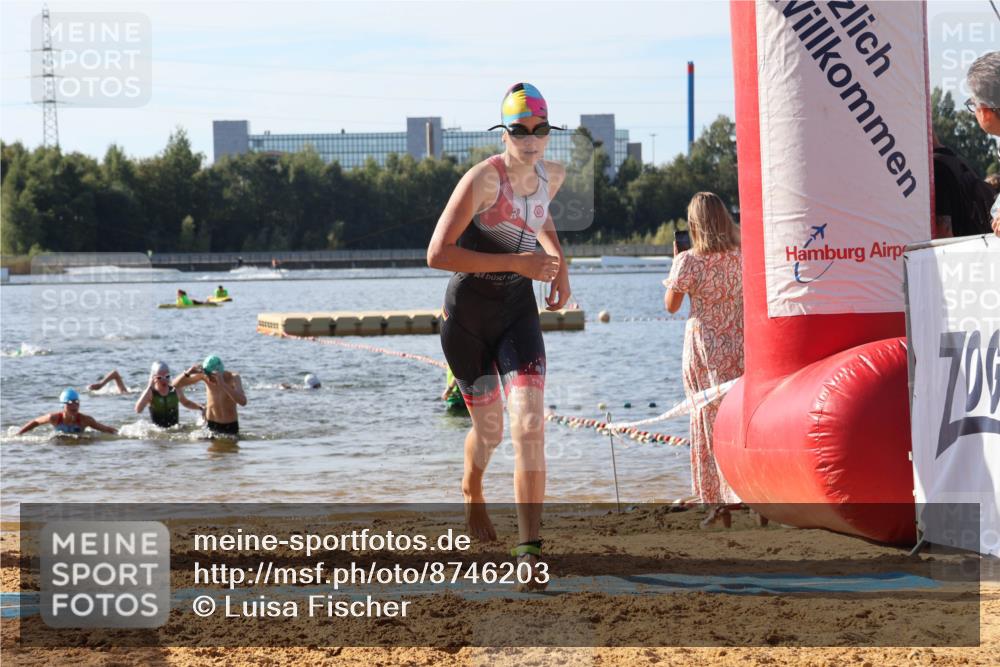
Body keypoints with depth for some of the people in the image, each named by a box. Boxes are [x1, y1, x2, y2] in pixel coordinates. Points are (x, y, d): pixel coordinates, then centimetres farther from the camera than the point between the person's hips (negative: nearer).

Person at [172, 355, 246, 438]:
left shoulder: (233, 378, -17)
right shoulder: (203, 375, -10)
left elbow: (243, 402, -35)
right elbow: (174, 385, -6)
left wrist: (223, 384, -42)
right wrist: (187, 373, -27)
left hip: (230, 427, -2)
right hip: (211, 425, 2)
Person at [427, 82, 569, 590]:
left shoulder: (552, 175, 2)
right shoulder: (484, 178, -18)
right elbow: (438, 253, -24)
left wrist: (557, 260, 10)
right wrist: (516, 262, -27)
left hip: (518, 311, 3)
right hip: (467, 314, -3)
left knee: (530, 424, -16)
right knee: (489, 428, 12)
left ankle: (530, 552, -18)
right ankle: (472, 494, 48)